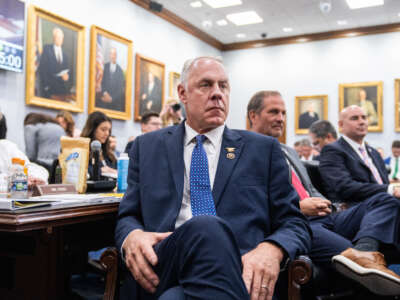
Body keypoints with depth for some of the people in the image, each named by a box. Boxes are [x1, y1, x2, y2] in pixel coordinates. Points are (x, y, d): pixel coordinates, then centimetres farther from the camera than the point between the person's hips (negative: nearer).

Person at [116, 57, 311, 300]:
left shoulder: (264, 149, 15)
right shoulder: (148, 146, 19)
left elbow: (296, 224, 13)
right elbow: (127, 217, 18)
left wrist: (272, 249, -12)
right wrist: (132, 236, -8)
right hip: (164, 267, 1)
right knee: (207, 228, -34)